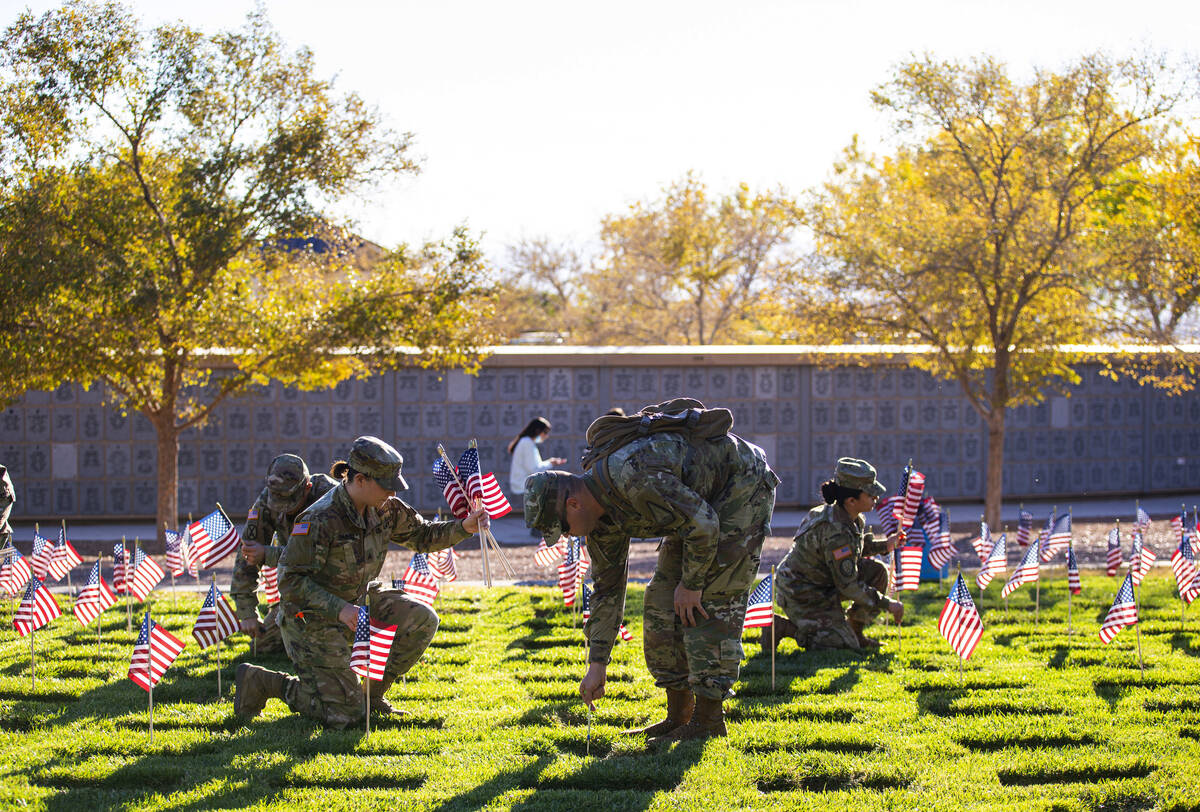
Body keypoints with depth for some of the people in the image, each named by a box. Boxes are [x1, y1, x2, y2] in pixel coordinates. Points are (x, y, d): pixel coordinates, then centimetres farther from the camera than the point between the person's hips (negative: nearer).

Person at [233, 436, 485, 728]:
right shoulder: (320, 520, -26)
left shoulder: (384, 509, -5)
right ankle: (261, 682, 8)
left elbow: (421, 536, 11)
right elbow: (289, 580, -24)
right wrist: (338, 609, -33)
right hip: (313, 616, -8)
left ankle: (372, 693, 8)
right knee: (344, 714, -11)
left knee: (422, 621, -9)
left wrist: (463, 528, -8)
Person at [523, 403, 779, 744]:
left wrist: (691, 583, -17)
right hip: (705, 499, 9)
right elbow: (608, 589, 6)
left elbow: (703, 524, -30)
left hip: (745, 483, -9)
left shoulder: (630, 476, -35)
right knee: (662, 602, 4)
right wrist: (597, 664, 4)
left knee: (711, 601, -14)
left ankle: (709, 719, -11)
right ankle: (679, 714, 9)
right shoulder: (602, 516, -4)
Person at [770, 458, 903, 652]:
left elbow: (853, 548, 23)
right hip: (803, 597, -10)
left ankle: (855, 632, 13)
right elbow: (849, 587, -25)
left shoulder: (854, 519, -1)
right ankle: (782, 627, -3)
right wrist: (888, 604, -16)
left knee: (877, 572, 2)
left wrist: (884, 546, 9)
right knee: (846, 646, -12)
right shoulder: (835, 532, -30)